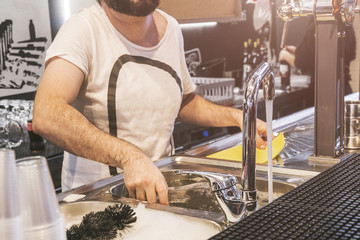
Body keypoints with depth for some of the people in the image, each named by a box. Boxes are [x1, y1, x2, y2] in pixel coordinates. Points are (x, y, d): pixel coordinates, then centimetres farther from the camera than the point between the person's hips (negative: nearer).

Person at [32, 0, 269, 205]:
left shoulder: (171, 28, 4)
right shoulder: (83, 29, -15)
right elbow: (46, 116, -31)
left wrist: (236, 116, 5)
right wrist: (129, 156, -40)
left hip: (161, 183, 4)